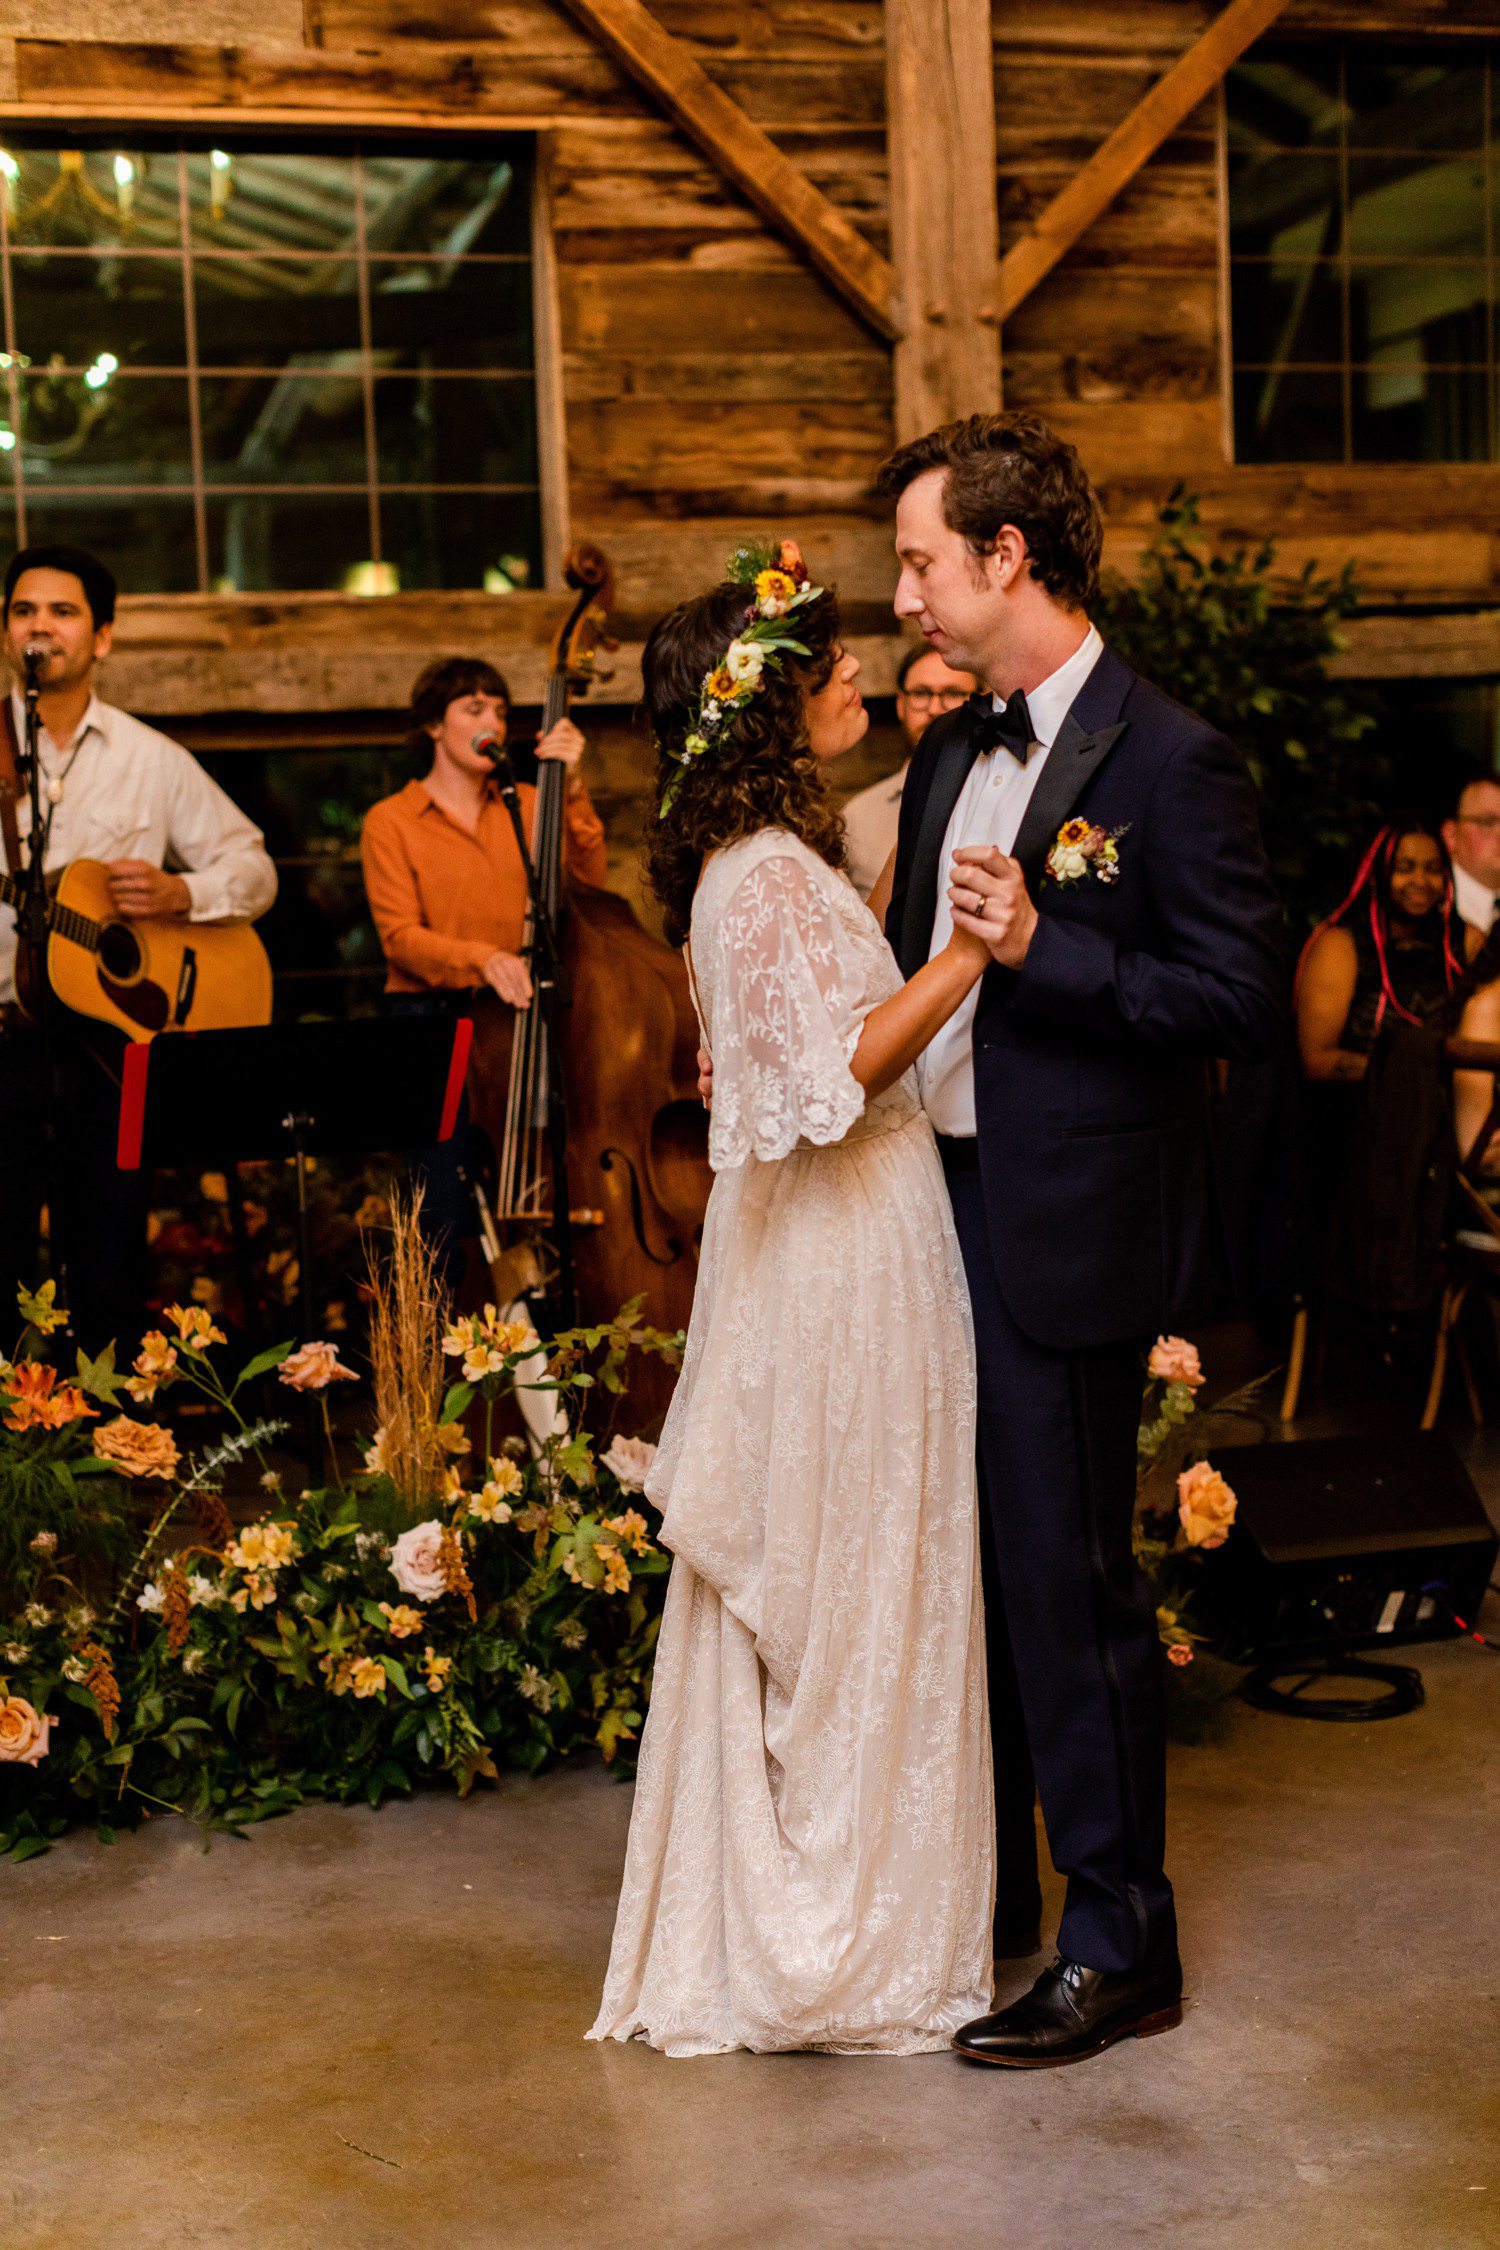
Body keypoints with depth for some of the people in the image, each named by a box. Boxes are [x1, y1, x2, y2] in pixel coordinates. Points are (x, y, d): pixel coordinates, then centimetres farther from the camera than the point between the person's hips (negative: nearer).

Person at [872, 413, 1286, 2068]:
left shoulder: (1167, 761, -12)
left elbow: (1243, 1000, -16)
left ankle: (1119, 1948, 16)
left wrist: (1044, 949, -25)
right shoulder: (951, 753, 13)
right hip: (934, 1205, 8)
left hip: (1064, 1237, -8)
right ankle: (976, 1888, 34)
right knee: (962, 1571, 17)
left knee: (1069, 1587, 0)